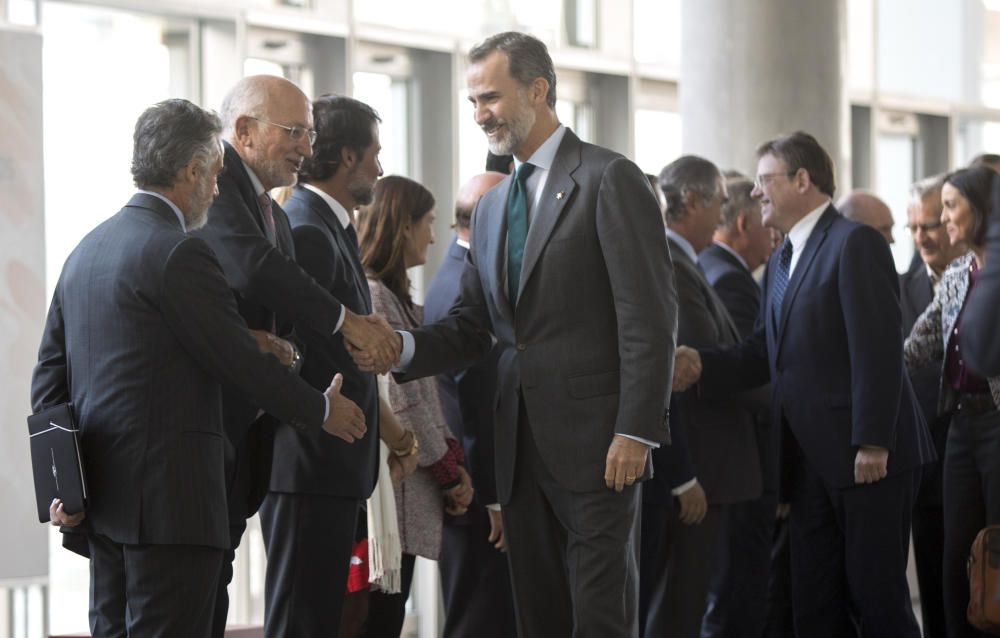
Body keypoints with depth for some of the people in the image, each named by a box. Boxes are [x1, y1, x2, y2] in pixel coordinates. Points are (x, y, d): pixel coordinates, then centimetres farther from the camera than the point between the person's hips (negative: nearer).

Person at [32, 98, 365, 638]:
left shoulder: (86, 250, 14)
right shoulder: (179, 253, -13)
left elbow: (50, 373, 14)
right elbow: (241, 362, -11)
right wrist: (322, 411, 3)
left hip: (105, 499, 9)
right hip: (170, 502, -9)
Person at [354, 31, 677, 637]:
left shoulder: (610, 179, -6)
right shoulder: (493, 206, 18)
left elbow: (649, 316, -11)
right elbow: (473, 326, 15)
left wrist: (637, 431, -17)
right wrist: (403, 347, -6)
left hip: (594, 442, -7)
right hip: (523, 445, 7)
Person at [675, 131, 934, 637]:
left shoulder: (855, 243, -9)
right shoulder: (781, 263, 19)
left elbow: (877, 349, -16)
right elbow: (763, 354, 10)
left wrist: (873, 443, -22)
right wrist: (702, 367, -9)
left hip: (869, 457, -9)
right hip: (811, 463, 9)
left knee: (876, 595, -4)